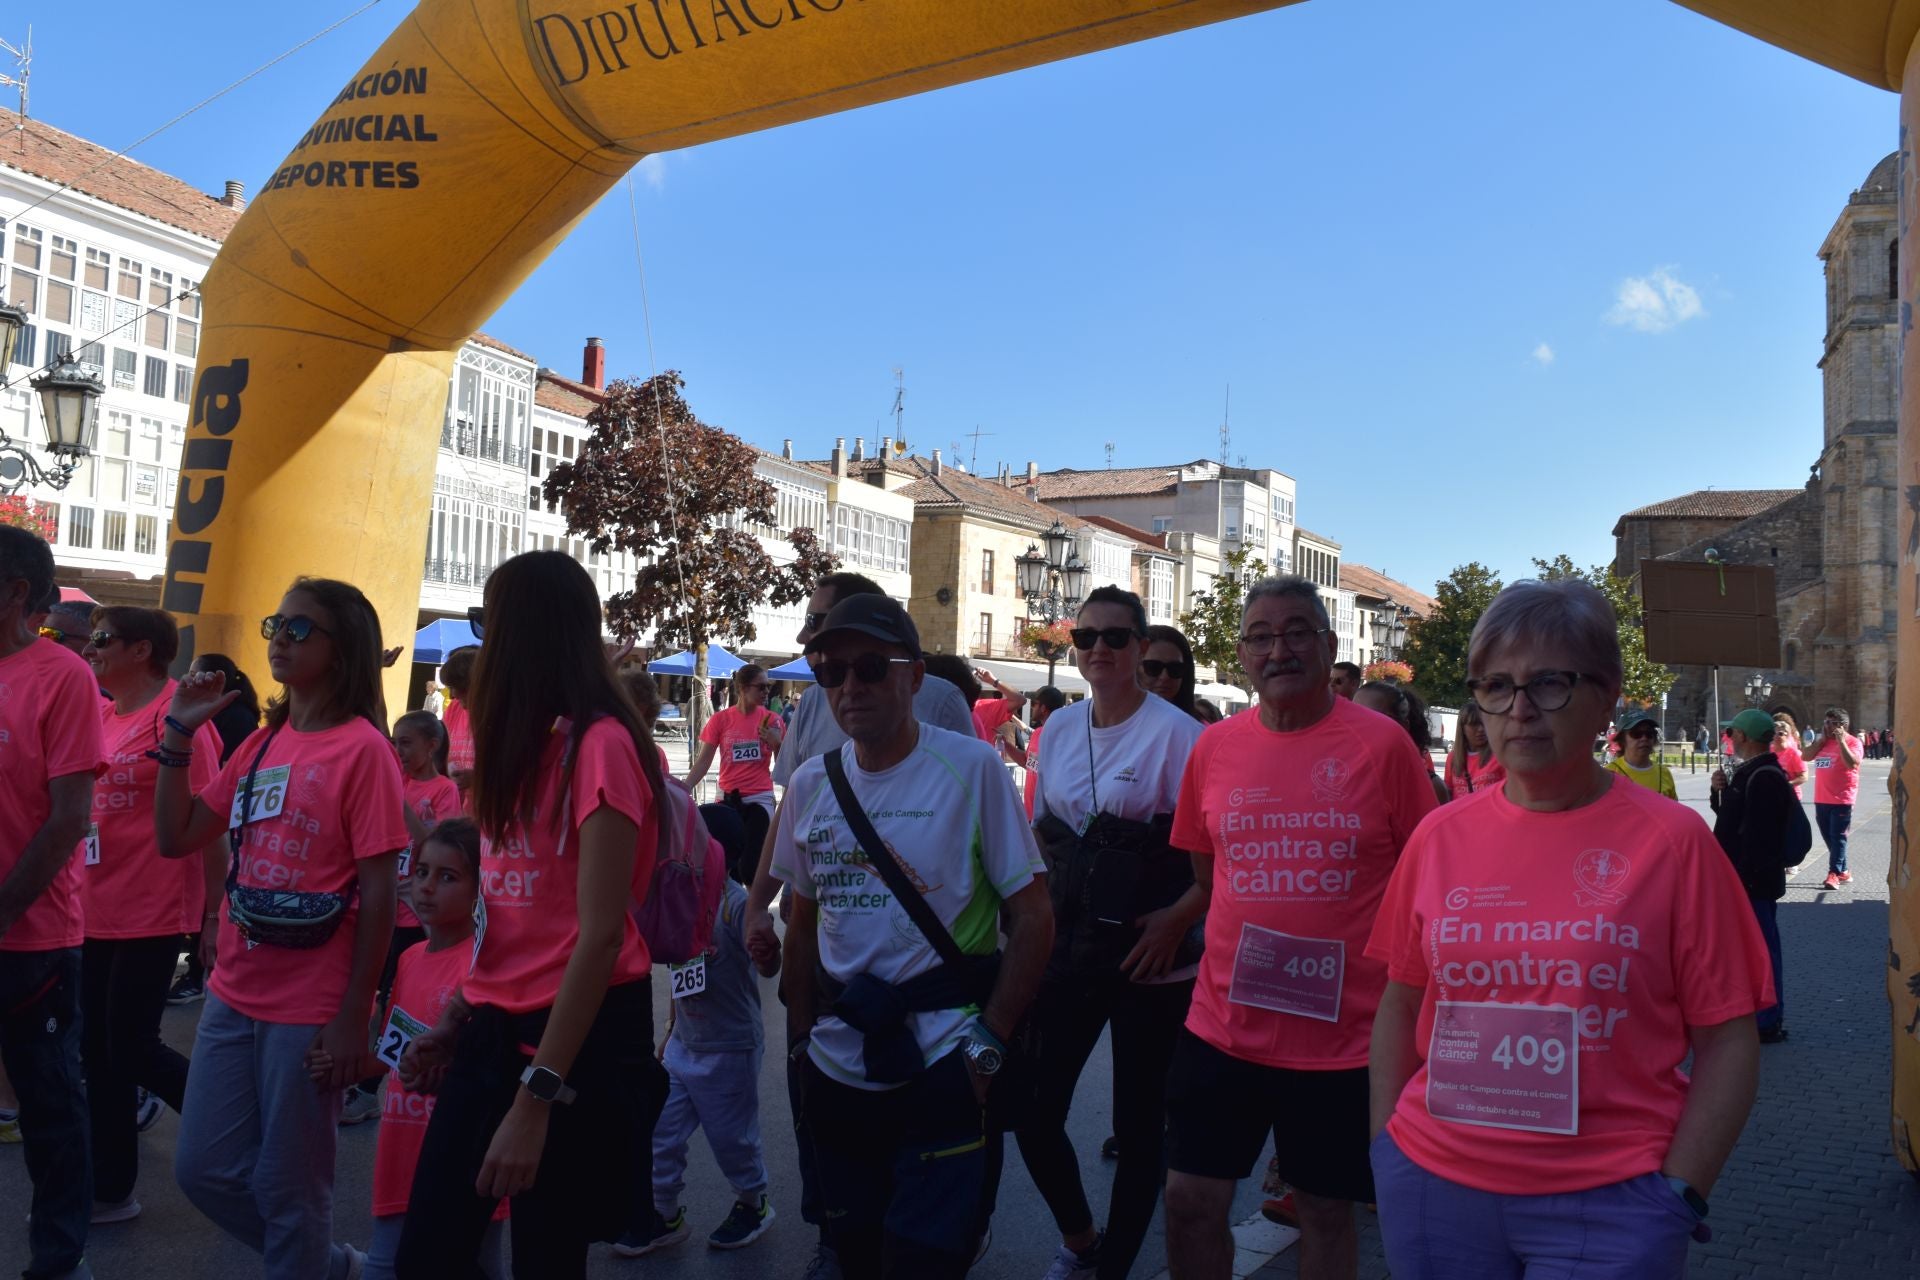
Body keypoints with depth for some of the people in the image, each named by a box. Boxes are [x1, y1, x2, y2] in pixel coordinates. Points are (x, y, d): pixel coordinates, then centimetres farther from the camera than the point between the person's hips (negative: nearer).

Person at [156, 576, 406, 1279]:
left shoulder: (362, 747, -14)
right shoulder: (262, 741, 8)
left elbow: (379, 893, -15)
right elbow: (176, 837, 12)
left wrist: (353, 1018, -16)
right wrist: (179, 732, 2)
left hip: (311, 1009, -7)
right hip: (234, 995, 8)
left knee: (288, 1187, 7)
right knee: (204, 1169, 15)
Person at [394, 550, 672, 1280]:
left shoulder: (599, 745, -16)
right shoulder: (524, 748, 12)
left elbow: (601, 934, -21)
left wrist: (535, 1097, -23)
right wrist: (459, 1018, 11)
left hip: (577, 1044, -8)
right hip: (495, 1033, 8)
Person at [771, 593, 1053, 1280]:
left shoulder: (971, 767, -11)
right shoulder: (811, 784, 4)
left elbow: (1033, 919, -9)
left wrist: (987, 1041, -13)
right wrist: (801, 1039, 11)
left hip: (940, 1065, -5)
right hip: (836, 1063, 5)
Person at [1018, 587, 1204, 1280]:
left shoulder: (1176, 731, -11)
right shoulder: (1059, 727, 6)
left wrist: (1178, 919, -20)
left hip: (1149, 957, -5)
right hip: (1067, 949, 5)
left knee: (1137, 1122, 8)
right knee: (1034, 1111, 7)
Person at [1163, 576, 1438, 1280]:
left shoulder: (1382, 743, -9)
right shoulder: (1214, 746, 1)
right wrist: (1249, 943, 9)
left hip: (1343, 1034, -2)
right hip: (1222, 1027, 3)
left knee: (1326, 1212, 15)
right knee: (1190, 1201, 10)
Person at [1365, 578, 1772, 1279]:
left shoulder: (1670, 839, -7)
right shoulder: (1441, 835, 1)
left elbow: (1727, 1037, -4)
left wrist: (1677, 1195, -9)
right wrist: (1385, 1142, 4)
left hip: (1605, 1203, -3)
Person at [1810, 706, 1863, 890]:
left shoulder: (1852, 742, -5)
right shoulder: (1823, 742, 14)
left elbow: (1852, 763, -21)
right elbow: (1807, 757, 4)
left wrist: (1841, 741, -19)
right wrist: (1822, 740, 0)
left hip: (1841, 799, -7)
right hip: (1821, 799, 7)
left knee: (1838, 837, -7)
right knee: (1829, 837, 11)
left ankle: (1834, 874, -9)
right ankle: (1842, 871, 20)